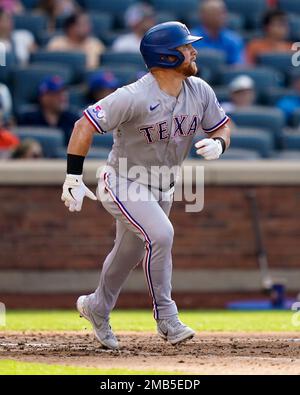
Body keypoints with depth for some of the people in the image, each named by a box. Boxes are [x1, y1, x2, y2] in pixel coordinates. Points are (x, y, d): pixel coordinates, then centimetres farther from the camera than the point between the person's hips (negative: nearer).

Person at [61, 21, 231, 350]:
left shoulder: (200, 91, -8)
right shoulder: (135, 97, -28)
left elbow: (222, 126, 6)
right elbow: (84, 126, -26)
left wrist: (217, 144, -19)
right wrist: (73, 179, -28)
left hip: (161, 191, 7)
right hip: (123, 184, -7)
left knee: (131, 253, 20)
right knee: (160, 234, -28)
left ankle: (97, 308, 45)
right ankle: (166, 317, -18)